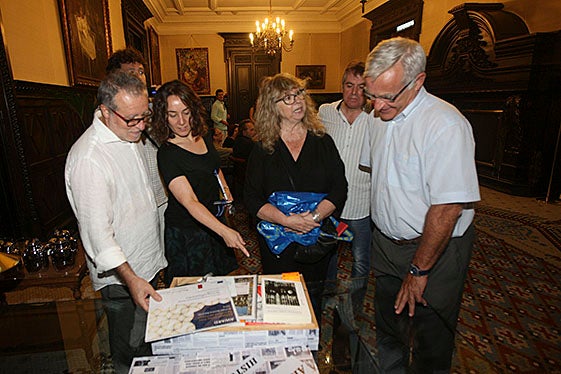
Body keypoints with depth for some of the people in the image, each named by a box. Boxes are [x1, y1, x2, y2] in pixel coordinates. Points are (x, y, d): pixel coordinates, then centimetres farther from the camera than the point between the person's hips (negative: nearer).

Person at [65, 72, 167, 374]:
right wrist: (130, 278, -29)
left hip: (147, 263, 8)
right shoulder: (87, 158, -26)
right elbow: (97, 231, -26)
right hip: (120, 275, -8)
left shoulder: (130, 136, 4)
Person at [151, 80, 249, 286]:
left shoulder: (204, 137, -1)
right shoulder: (166, 154, -23)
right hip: (186, 232, -6)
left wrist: (227, 192, 3)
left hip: (214, 220, 7)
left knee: (220, 282, 23)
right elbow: (189, 202, -33)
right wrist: (224, 231, -43)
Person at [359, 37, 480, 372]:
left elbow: (447, 208, -25)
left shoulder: (446, 124, -23)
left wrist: (418, 270, -17)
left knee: (430, 347, 13)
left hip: (434, 250, -6)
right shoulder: (381, 117, 2)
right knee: (388, 328, 23)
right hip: (386, 243, 7)